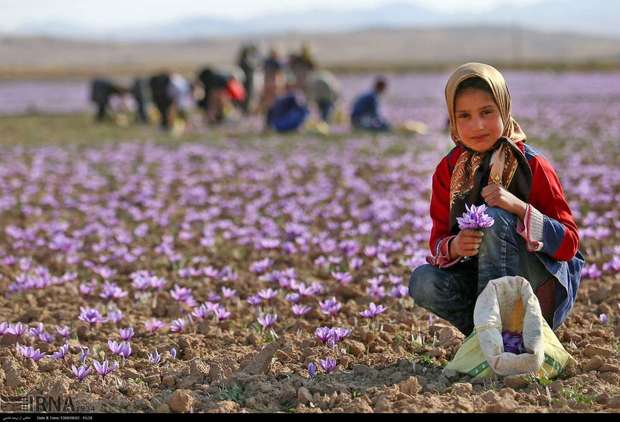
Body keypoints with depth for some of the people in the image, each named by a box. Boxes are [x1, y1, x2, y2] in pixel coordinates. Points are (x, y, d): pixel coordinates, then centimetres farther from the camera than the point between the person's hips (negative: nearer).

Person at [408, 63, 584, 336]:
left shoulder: (533, 166, -12)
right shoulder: (448, 170, 0)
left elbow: (569, 244, -16)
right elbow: (438, 239, -1)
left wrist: (518, 206, -31)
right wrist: (454, 247, -26)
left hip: (544, 288, -4)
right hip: (481, 279, 4)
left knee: (494, 218, -29)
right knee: (423, 281, -25)